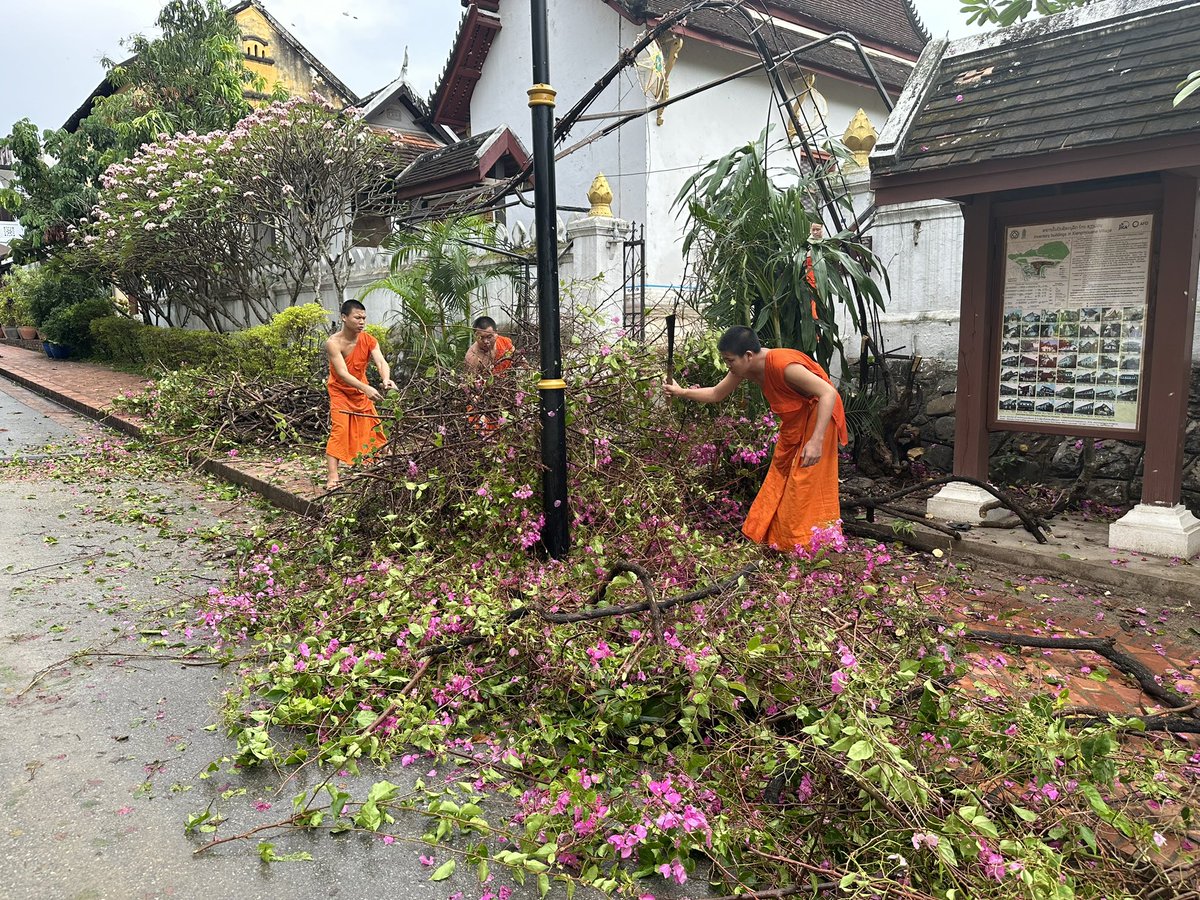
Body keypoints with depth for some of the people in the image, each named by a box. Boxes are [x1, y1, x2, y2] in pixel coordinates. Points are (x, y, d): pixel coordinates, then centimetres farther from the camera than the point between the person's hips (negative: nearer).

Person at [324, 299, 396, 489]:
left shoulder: (368, 340, -13)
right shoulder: (333, 343, -26)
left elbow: (381, 362, -27)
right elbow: (343, 373, -35)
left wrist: (386, 380, -50)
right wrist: (366, 388, -50)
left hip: (361, 391, 5)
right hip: (340, 392, -5)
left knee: (375, 427, 12)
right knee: (339, 430, -16)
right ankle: (332, 476, -17)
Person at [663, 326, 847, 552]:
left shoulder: (784, 365, -33)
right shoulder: (745, 368, -8)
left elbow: (829, 393, -35)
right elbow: (716, 394, 9)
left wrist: (816, 440, -41)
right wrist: (682, 392, 1)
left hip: (818, 417, -8)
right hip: (793, 422, 9)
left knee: (805, 486, -6)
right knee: (779, 481, 12)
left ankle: (804, 548, 4)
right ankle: (774, 541, 22)